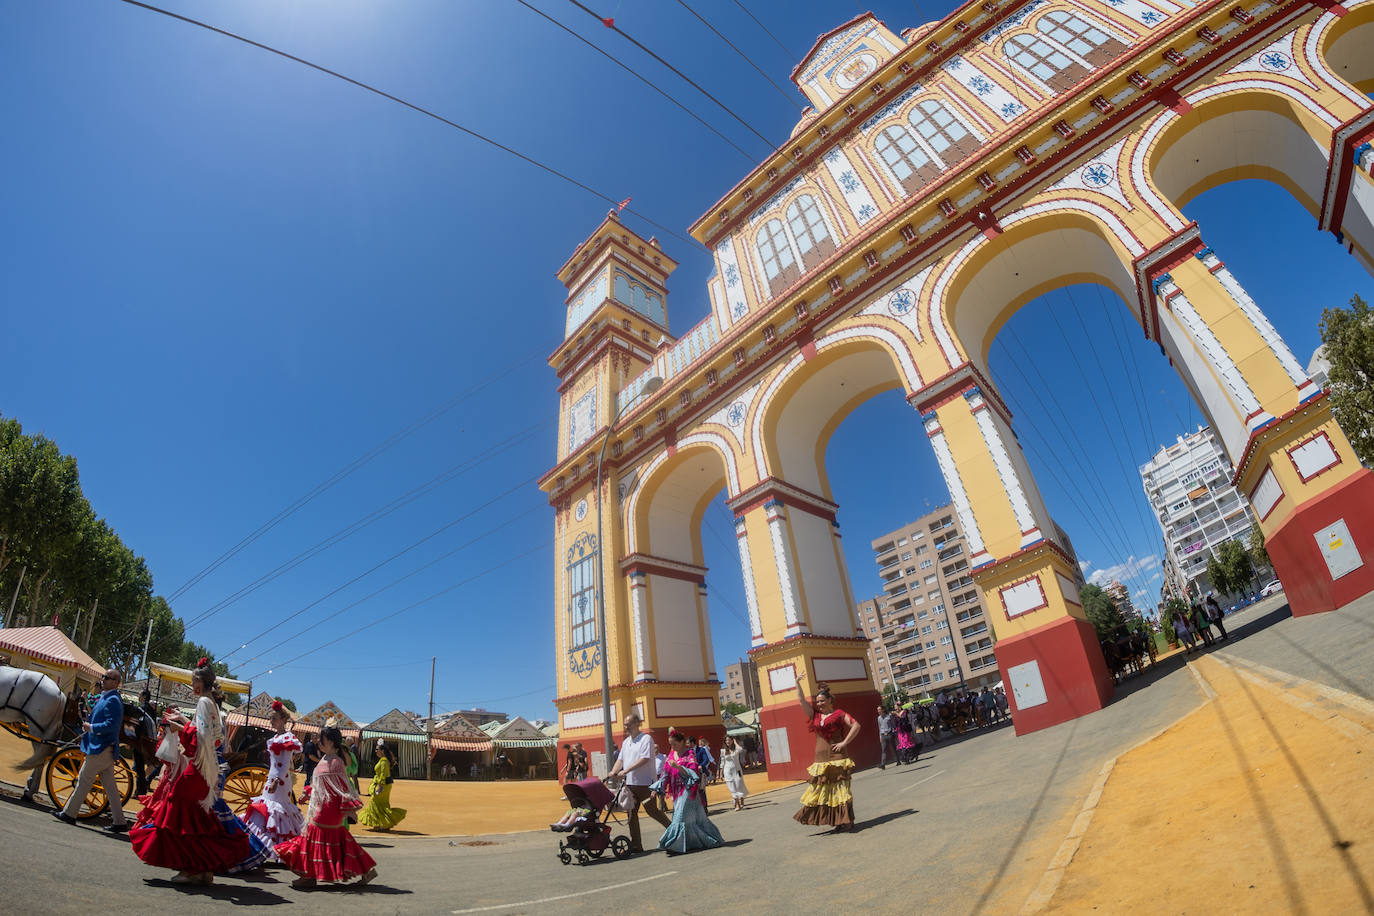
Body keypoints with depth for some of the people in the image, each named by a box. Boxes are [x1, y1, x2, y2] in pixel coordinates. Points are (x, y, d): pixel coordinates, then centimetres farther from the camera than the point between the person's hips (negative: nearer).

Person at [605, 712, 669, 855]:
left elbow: (645, 759, -20)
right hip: (630, 783, 7)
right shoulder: (626, 742, 15)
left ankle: (672, 829, 21)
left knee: (652, 810, 0)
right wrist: (613, 772, -7)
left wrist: (626, 770, -24)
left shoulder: (646, 738, -11)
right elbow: (620, 759, 13)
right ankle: (636, 845, 13)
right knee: (631, 813, 5)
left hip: (645, 783, -7)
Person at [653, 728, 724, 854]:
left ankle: (676, 845, -9)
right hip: (677, 790, 6)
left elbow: (692, 773, -18)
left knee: (681, 816, -11)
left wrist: (677, 766, -30)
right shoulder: (671, 754, 8)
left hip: (688, 789, -6)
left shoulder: (690, 754, -10)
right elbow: (666, 773, 10)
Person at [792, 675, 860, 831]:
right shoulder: (815, 715, 12)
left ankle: (846, 820, 5)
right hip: (820, 758, 5)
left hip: (837, 757, -5)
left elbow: (856, 725, -7)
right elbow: (801, 700, 10)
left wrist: (845, 742, -10)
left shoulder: (838, 714, 0)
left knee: (840, 788, -2)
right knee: (819, 788, 4)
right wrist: (797, 683, 3)